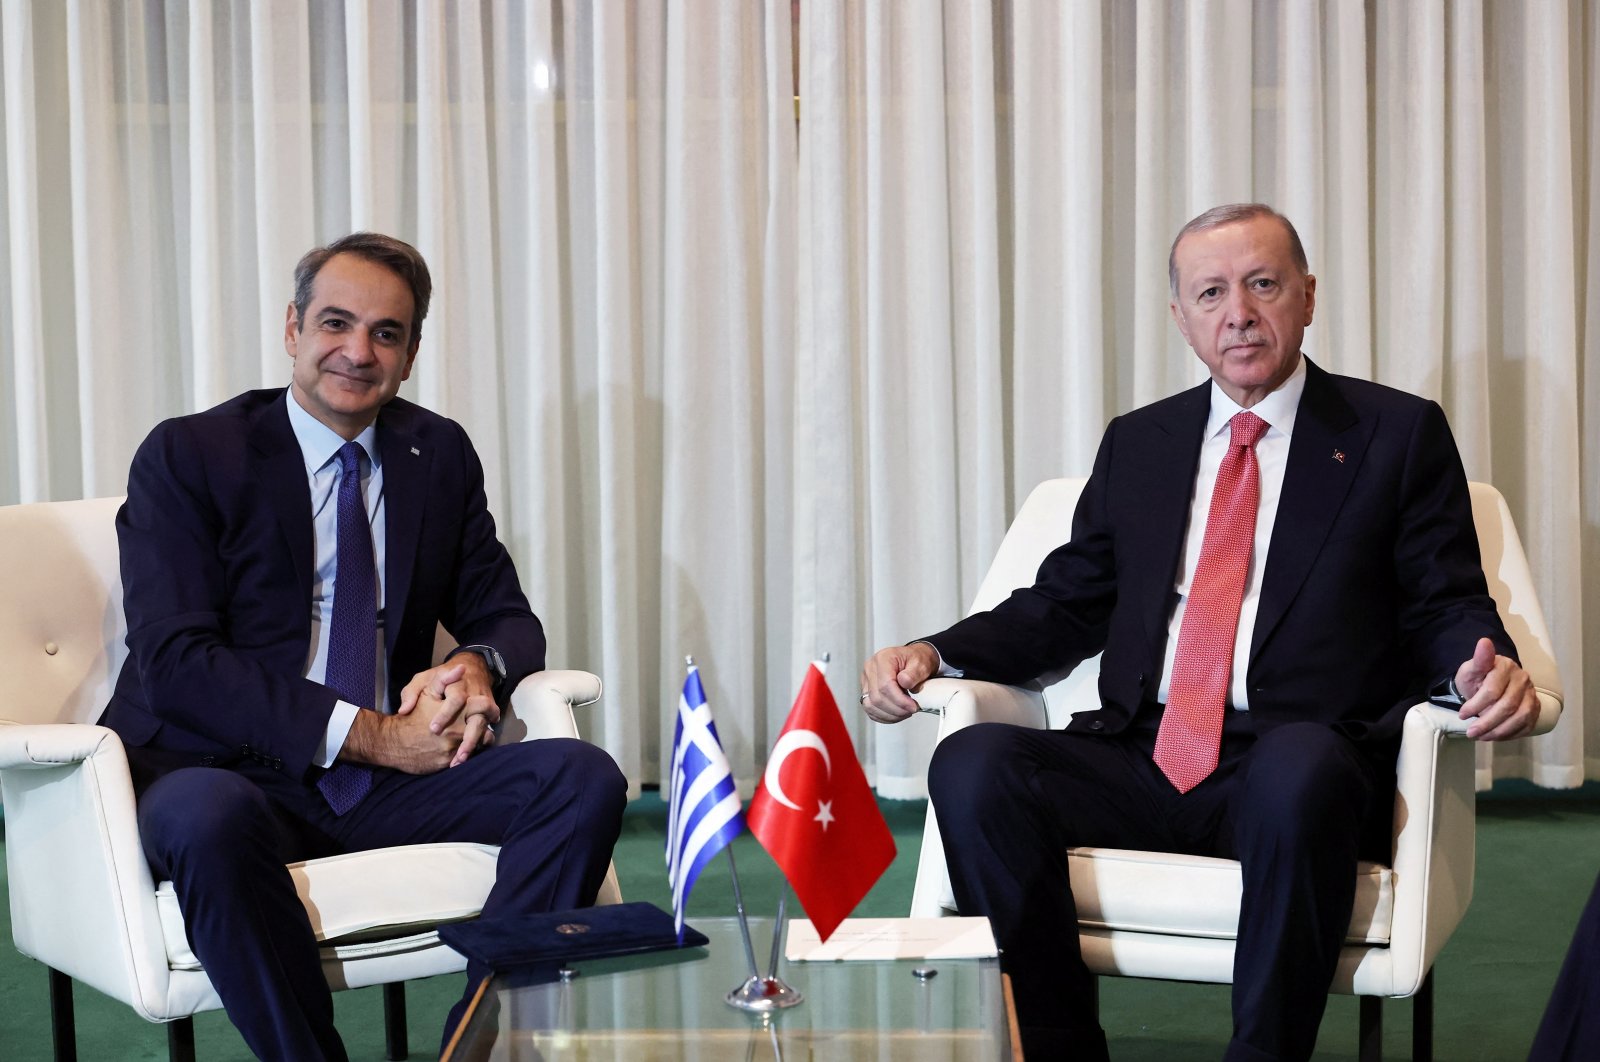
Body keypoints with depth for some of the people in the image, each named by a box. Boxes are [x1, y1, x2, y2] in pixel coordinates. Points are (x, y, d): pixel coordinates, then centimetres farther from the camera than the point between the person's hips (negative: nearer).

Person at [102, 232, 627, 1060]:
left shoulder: (441, 455, 11)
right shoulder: (186, 455, -3)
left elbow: (505, 616, 15)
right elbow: (176, 662, -13)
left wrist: (477, 665, -13)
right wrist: (369, 735, -21)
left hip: (391, 775, 4)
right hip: (228, 773, -4)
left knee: (584, 781, -18)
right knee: (208, 817, -39)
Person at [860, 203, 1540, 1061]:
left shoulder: (1399, 434, 10)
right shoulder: (1136, 444, 20)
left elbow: (1446, 607, 6)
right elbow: (1067, 604, 20)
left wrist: (1487, 669, -18)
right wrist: (934, 654, 3)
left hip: (1300, 763, -3)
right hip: (1141, 758, 3)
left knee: (1299, 766, -39)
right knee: (972, 764, -25)